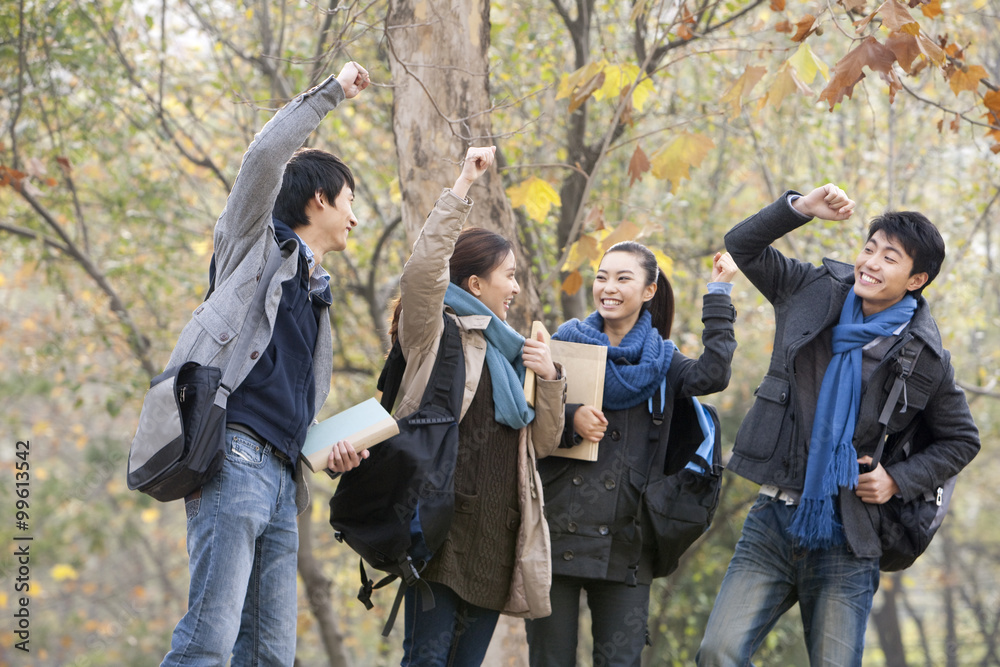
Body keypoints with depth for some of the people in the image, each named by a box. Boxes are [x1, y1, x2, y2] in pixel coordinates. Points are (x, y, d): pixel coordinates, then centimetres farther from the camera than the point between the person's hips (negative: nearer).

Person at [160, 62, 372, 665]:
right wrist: (331, 93, 1)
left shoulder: (315, 298, 31)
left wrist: (331, 448, 12)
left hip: (280, 479, 8)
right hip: (235, 458, -8)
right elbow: (267, 156, -8)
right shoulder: (257, 242, 11)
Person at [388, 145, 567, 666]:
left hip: (497, 534, 7)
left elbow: (541, 444, 21)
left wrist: (550, 382, 4)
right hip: (445, 523, -7)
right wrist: (462, 187, -18)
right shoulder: (436, 332, 3)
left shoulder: (503, 353, 23)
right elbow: (423, 270, -19)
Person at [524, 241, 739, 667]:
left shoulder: (661, 361, 11)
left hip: (625, 544, 1)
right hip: (557, 532, -1)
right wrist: (569, 419, -18)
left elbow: (712, 374, -9)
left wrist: (718, 294, -5)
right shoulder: (566, 343, 8)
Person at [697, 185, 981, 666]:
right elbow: (743, 246, 12)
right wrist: (801, 208, -3)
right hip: (774, 519, 2)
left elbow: (961, 441, 11)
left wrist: (898, 480, -4)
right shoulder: (814, 292, 5)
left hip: (844, 538, -2)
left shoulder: (924, 358, -1)